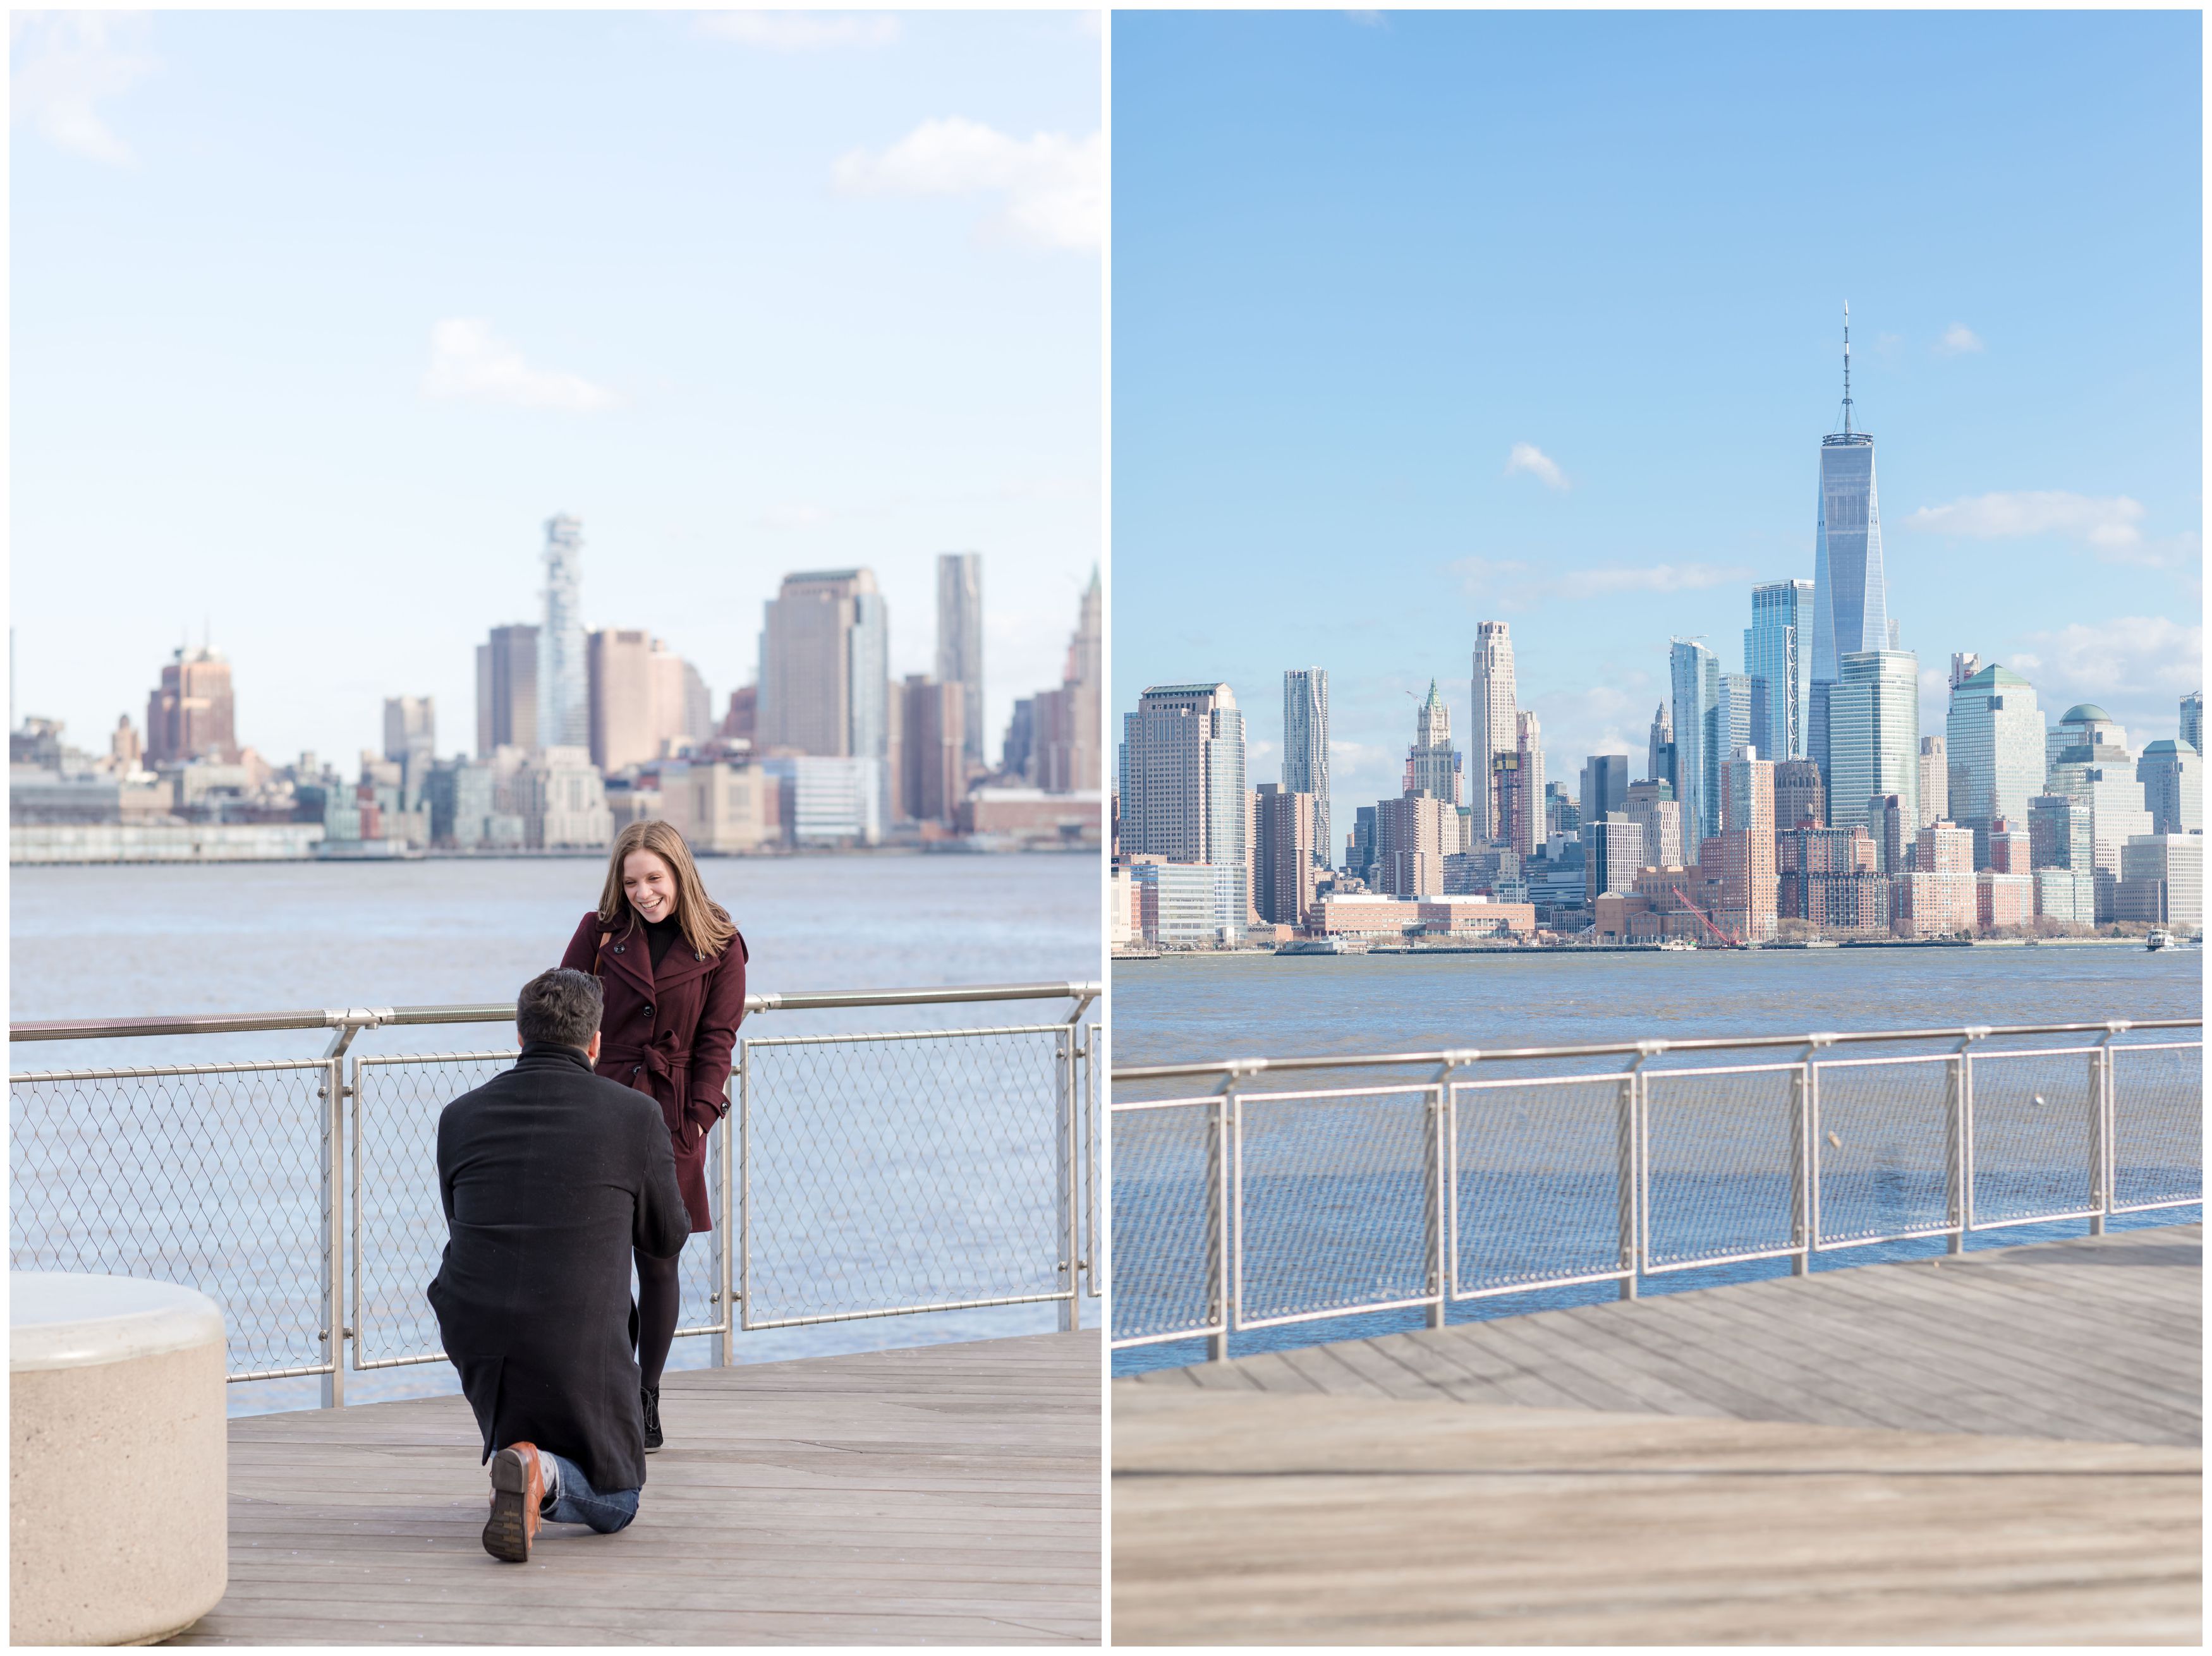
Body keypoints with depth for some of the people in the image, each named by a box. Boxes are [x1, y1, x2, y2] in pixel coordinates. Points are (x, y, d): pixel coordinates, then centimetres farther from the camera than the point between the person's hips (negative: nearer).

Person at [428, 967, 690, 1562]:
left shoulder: (460, 1117, 3)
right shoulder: (635, 1117, -4)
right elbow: (666, 1239, 11)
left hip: (476, 1343, 4)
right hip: (579, 1351, -4)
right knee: (612, 1506, 16)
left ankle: (516, 1448, 30)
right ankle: (541, 1472, -16)